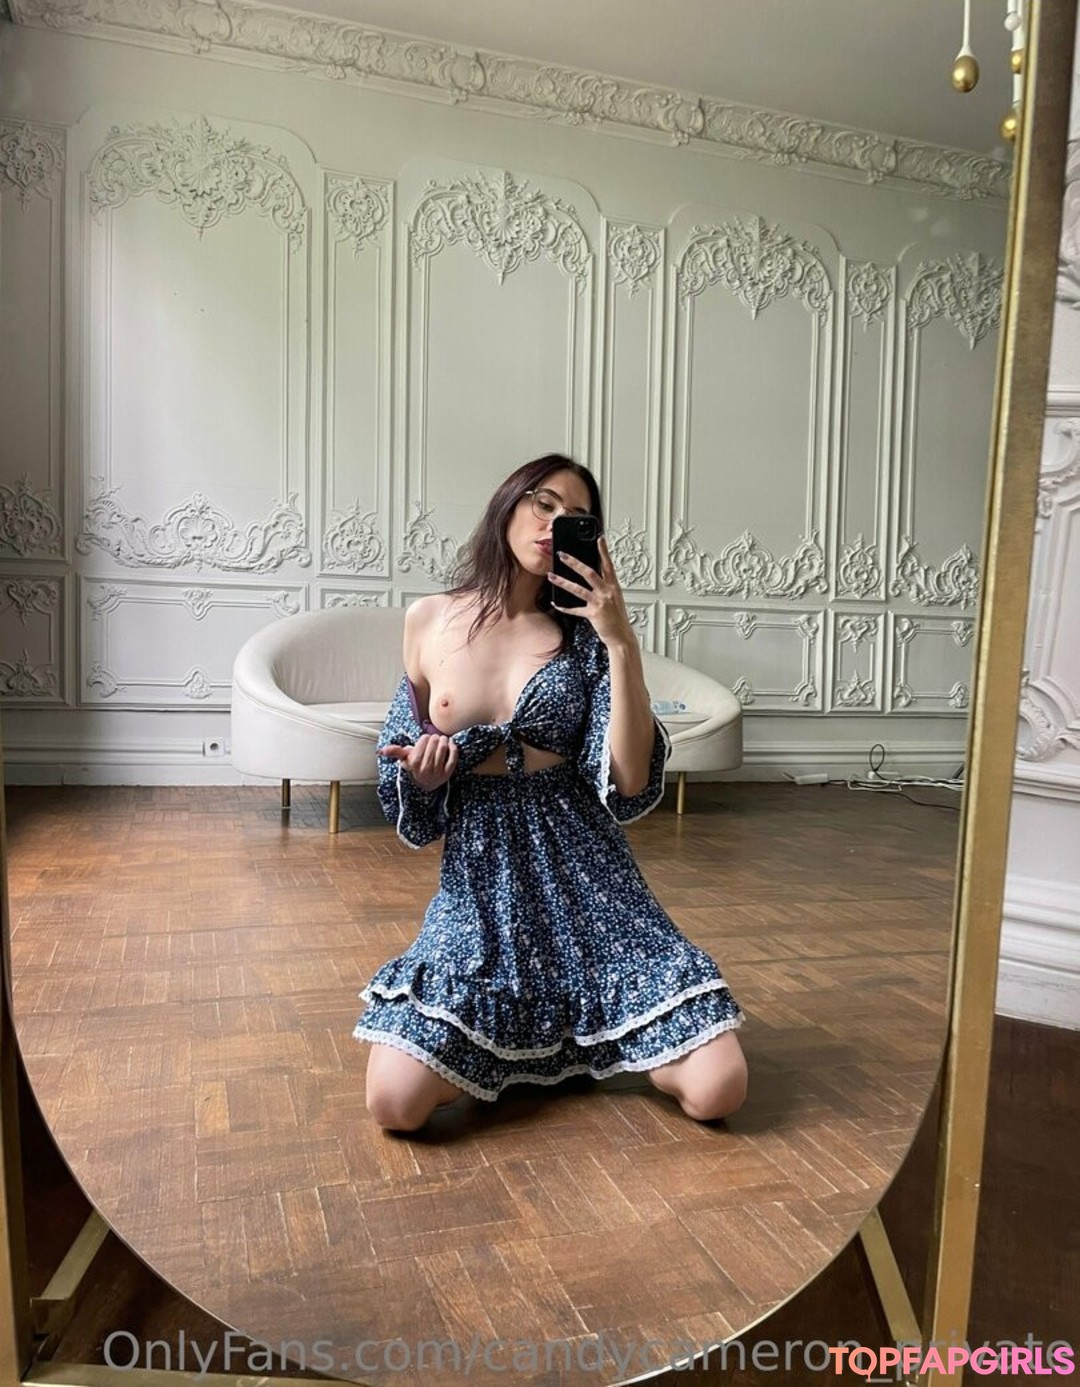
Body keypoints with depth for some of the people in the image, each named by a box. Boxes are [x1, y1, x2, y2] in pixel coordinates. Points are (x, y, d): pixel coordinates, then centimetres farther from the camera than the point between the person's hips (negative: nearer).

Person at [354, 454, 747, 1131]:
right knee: (395, 1103, -18)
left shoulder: (583, 633, 0)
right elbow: (404, 761, 14)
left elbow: (630, 782, -12)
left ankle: (588, 1034, 20)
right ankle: (515, 1038, 15)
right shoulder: (428, 620, 4)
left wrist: (622, 642, -18)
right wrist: (420, 772, -10)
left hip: (583, 872, 0)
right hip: (478, 881, 1)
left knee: (716, 1090, -12)